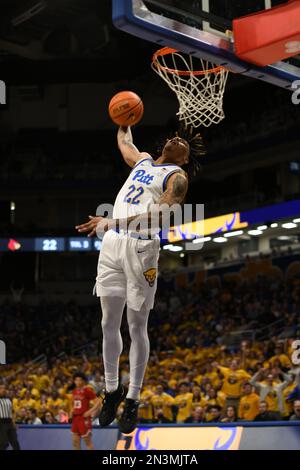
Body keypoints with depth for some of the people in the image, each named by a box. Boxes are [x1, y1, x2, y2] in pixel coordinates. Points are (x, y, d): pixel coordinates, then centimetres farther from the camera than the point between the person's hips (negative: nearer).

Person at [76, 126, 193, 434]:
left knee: (137, 327, -2)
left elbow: (160, 212, -15)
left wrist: (113, 223, -26)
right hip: (112, 244, 6)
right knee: (109, 324, 7)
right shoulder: (142, 160, 23)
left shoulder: (177, 177, 2)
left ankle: (133, 400, 7)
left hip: (141, 246, -6)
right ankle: (111, 390, 20)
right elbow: (123, 141, 46)